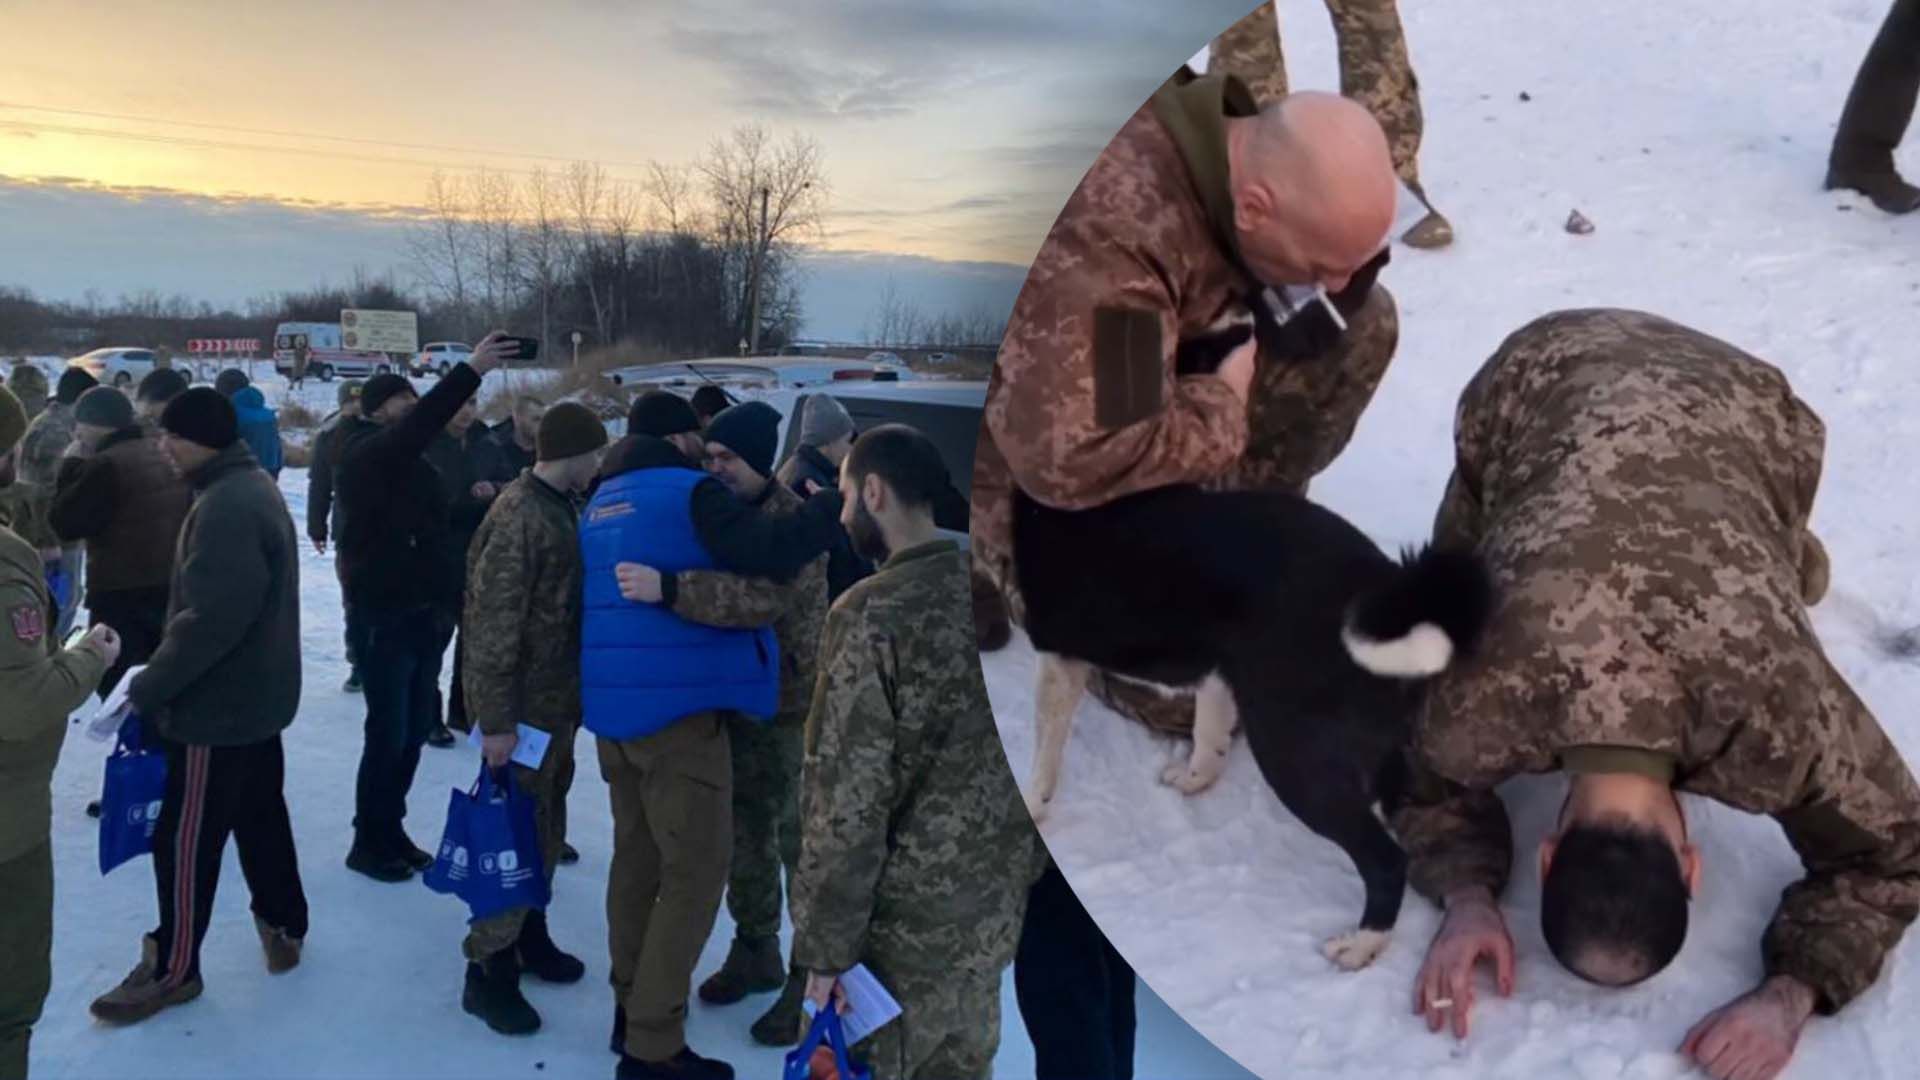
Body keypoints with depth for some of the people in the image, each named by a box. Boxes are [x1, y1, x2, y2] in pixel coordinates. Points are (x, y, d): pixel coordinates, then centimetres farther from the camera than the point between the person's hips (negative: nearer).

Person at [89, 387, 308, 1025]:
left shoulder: (224, 507, -25)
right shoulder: (253, 487, 9)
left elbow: (211, 619, -29)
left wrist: (148, 687, -16)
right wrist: (159, 679, 16)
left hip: (218, 703, -10)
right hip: (256, 693, 10)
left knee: (185, 837, 3)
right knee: (260, 815, 20)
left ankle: (172, 967, 16)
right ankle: (283, 925, 32)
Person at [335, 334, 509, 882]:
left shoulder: (412, 462, 15)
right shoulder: (363, 455, -11)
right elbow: (420, 425, -31)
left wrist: (449, 596, 6)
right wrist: (471, 371, -39)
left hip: (424, 612, 8)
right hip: (384, 617, -8)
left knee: (414, 731, 13)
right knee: (388, 734, -2)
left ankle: (390, 831, 26)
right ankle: (368, 843, 11)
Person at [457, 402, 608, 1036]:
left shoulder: (562, 507, 8)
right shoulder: (519, 518, -20)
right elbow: (493, 625, -22)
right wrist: (496, 719, -22)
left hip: (558, 699, 9)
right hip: (525, 705, -9)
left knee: (546, 822, 19)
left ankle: (528, 935, 34)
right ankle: (488, 970, 10)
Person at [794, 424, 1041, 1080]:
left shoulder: (872, 614, -17)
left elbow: (848, 798, -18)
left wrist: (825, 944, -11)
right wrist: (1009, 875, 16)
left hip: (905, 921, -6)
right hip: (997, 909, 6)